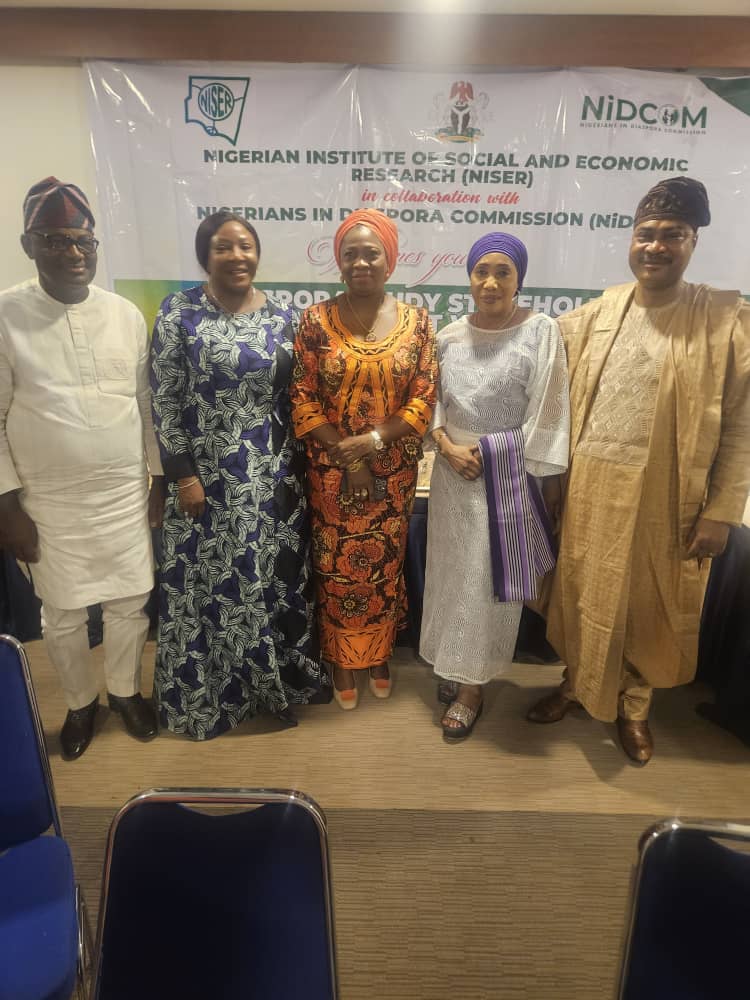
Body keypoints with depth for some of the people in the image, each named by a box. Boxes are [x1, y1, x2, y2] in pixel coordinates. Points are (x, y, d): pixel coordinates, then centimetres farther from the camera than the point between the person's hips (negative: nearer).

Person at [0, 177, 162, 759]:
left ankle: (126, 691, 39)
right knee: (63, 615, 13)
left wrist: (159, 480, 5)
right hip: (50, 502, -1)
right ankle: (81, 703, 39)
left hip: (126, 495, 2)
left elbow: (147, 404, 5)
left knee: (130, 603, 13)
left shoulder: (127, 315, 0)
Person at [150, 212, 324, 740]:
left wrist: (298, 469, 5)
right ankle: (205, 693, 30)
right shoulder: (179, 313, -4)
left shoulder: (282, 317, 4)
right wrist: (183, 474, -9)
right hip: (206, 475, -2)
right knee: (208, 583, 8)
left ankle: (277, 682, 32)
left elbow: (295, 398, 8)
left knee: (276, 578, 11)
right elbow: (165, 401, -5)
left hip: (273, 476, 3)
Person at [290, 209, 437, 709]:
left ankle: (380, 654, 36)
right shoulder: (316, 319, -3)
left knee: (385, 563, 14)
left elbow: (424, 400, -4)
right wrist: (346, 455, -14)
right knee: (336, 566, 9)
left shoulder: (417, 321, -1)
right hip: (332, 470, -1)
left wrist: (373, 440, -17)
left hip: (394, 471, 1)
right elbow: (303, 400, -6)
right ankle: (342, 660, 31)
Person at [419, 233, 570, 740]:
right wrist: (447, 446, -10)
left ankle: (473, 686, 20)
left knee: (490, 579, 5)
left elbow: (544, 416, -8)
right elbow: (432, 402, 8)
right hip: (454, 472, 4)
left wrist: (486, 452, -11)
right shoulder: (449, 337, 5)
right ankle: (459, 665, 32)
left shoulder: (541, 331, -7)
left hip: (507, 475, -4)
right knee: (453, 573, 12)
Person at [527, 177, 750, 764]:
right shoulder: (597, 313, 4)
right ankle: (577, 683, 40)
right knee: (584, 596, 16)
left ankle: (635, 707, 36)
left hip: (667, 496, -3)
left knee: (650, 608, 13)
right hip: (589, 487, 3)